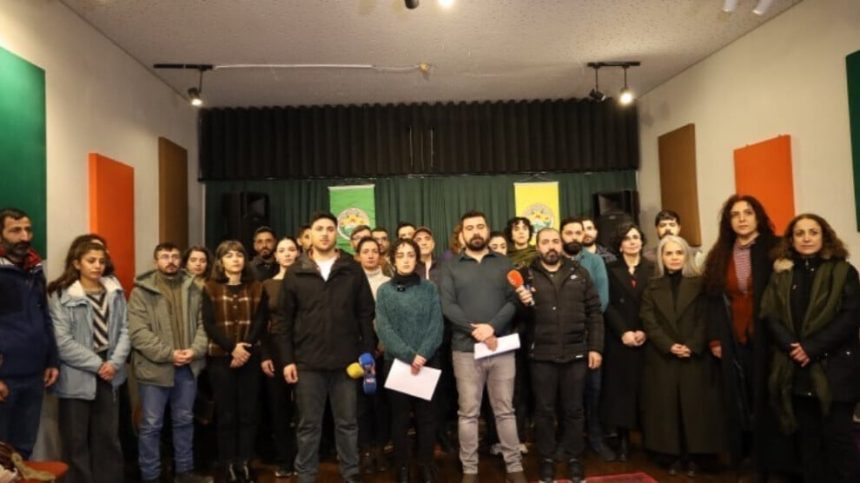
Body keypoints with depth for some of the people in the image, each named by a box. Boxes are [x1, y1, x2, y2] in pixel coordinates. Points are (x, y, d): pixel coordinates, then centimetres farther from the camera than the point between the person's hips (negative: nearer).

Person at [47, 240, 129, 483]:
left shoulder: (115, 291, 5)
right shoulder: (61, 295, -9)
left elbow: (124, 330, 3)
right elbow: (62, 341, -14)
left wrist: (115, 362, -10)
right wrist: (97, 364, -14)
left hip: (109, 376, 4)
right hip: (77, 378, -4)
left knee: (109, 438, 14)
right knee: (77, 441, 7)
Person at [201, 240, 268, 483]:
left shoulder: (256, 288, 7)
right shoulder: (210, 288, 3)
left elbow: (261, 321, -1)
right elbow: (209, 324, -6)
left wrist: (245, 347, -15)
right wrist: (232, 347, -17)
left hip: (249, 358, 2)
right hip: (220, 358, -1)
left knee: (248, 412, 5)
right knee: (226, 413, 4)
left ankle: (245, 463, 15)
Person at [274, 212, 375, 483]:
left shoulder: (353, 270, 3)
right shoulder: (296, 273, 3)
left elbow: (366, 315, 3)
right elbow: (283, 320, 3)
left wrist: (367, 354, -2)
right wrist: (287, 359, -3)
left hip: (346, 361, 0)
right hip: (307, 362, 0)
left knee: (347, 423, 11)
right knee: (308, 425, 10)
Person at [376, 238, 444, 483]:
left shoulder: (429, 288, 4)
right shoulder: (384, 291, 2)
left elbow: (436, 325, -3)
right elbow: (383, 329, -7)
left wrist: (422, 355, -17)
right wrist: (409, 355, -17)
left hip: (428, 362, 1)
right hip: (396, 362, 0)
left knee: (426, 416, 7)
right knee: (400, 417, 7)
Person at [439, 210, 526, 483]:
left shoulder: (504, 264, 9)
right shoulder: (451, 267, 5)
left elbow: (513, 301, 0)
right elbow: (447, 306, -5)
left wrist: (492, 326, -15)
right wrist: (474, 330, -16)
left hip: (501, 347, 1)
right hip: (465, 349, -1)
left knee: (505, 410, 10)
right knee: (468, 413, 6)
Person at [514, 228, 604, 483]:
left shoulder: (578, 272, 6)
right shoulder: (527, 275, 2)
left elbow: (594, 311, 4)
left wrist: (595, 347, -1)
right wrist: (523, 304, -21)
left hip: (576, 353, 1)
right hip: (541, 355, -1)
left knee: (573, 409, 11)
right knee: (544, 410, 8)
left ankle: (574, 459, 25)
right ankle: (547, 460, 22)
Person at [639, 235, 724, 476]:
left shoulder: (699, 284, 4)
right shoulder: (652, 288, 8)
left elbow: (705, 320, -4)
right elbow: (649, 323, -1)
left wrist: (692, 346, -16)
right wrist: (670, 346, -13)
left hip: (696, 357, -1)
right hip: (662, 358, 1)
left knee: (695, 406, 1)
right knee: (667, 407, 3)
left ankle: (694, 457, 11)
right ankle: (675, 456, 12)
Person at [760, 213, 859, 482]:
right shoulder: (781, 274, 9)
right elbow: (769, 315, 2)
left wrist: (812, 348, -15)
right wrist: (791, 346, -14)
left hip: (833, 368, -3)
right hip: (795, 370, 3)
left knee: (837, 436, -1)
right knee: (807, 438, 10)